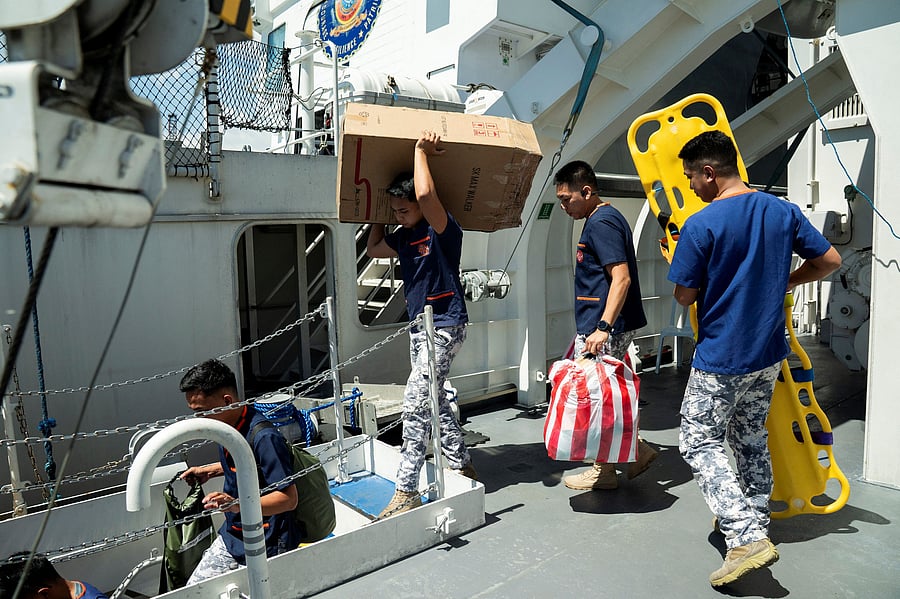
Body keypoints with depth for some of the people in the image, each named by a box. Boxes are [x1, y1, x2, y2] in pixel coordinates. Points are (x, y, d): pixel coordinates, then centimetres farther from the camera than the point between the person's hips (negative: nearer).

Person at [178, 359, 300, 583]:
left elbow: (289, 499, -27)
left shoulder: (264, 437, -28)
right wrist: (209, 471, 8)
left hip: (267, 547, -8)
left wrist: (237, 505, -38)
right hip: (231, 536, 8)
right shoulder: (227, 425, -1)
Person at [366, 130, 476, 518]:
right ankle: (462, 467, 31)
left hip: (445, 325, -10)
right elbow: (373, 249, 26)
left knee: (416, 401, -14)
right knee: (433, 401, 15)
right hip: (419, 327, 10)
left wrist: (421, 151, -18)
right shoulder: (404, 236, 11)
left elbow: (425, 194, -32)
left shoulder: (443, 230, -13)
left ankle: (406, 491, -8)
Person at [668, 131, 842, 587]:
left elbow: (685, 296, -13)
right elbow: (830, 260, 8)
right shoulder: (783, 211, 0)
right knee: (750, 437, 22)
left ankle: (747, 537, -5)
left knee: (699, 443, 4)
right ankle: (754, 519, 35)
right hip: (769, 353, 7)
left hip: (721, 358, -7)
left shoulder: (700, 226, -19)